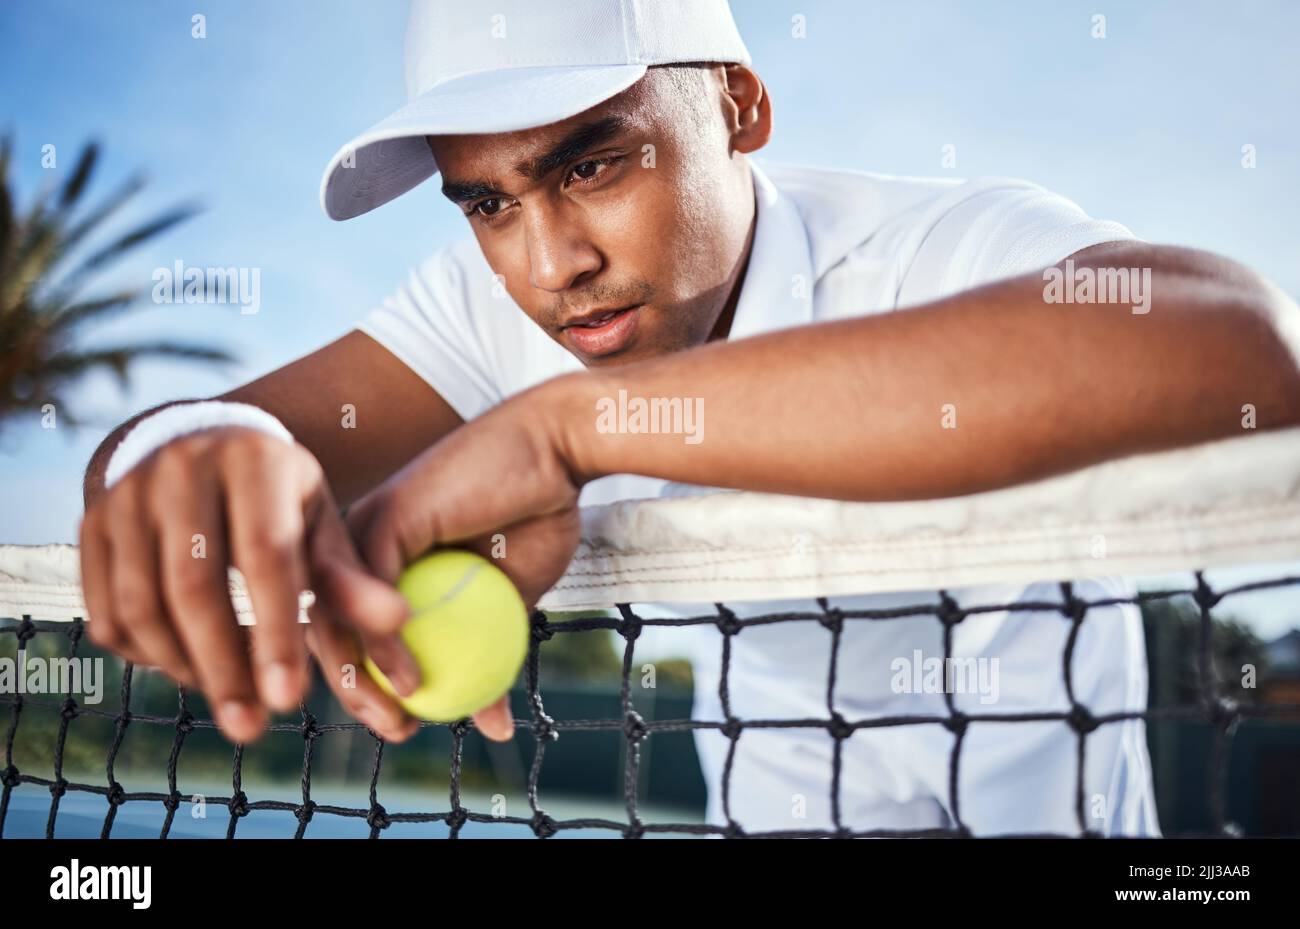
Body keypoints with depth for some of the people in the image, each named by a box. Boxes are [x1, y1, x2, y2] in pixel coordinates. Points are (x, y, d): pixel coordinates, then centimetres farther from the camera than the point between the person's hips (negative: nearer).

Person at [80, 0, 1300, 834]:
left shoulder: (947, 248, -30)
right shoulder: (493, 306, -15)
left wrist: (575, 421, -53)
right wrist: (186, 446, -48)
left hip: (1033, 790, -2)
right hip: (765, 794, 3)